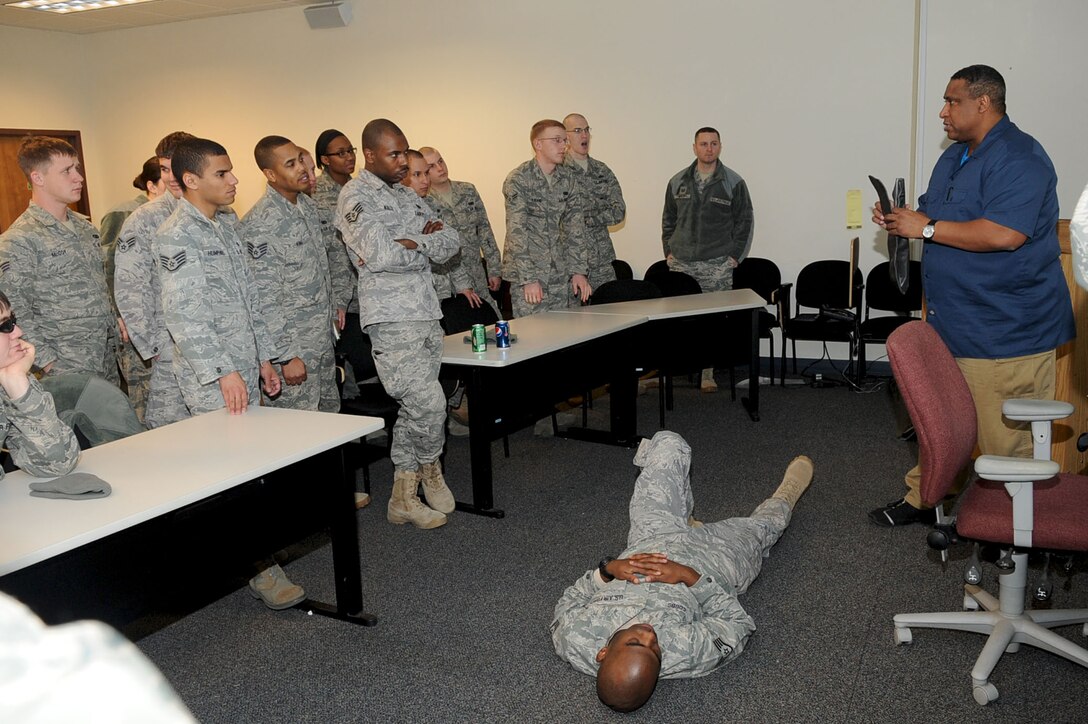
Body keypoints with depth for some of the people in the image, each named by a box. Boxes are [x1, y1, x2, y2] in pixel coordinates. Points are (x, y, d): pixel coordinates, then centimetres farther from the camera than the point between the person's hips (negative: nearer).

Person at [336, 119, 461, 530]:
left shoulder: (408, 196, 19)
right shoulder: (356, 197, -6)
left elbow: (451, 243, 11)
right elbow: (379, 255, -22)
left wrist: (413, 242, -9)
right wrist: (427, 248, -5)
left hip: (426, 314, 8)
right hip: (391, 318, -8)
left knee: (414, 409, 10)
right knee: (430, 403, -13)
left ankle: (404, 498, 20)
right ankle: (430, 468, 16)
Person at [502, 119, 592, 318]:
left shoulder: (568, 178, 7)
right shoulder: (517, 180, -10)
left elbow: (575, 225, 8)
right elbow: (516, 232, -14)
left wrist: (579, 270, 1)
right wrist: (529, 278, -19)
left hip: (562, 274, 5)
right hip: (527, 273, -5)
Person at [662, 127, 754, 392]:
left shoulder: (733, 183, 2)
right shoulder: (677, 182, 9)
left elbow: (745, 221, 4)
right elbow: (668, 219, 16)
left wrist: (735, 256, -2)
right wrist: (669, 251, 8)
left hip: (717, 266, -2)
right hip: (680, 264, 2)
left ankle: (708, 373, 6)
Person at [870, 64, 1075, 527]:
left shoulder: (1018, 158, -16)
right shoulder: (954, 156, 16)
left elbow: (1003, 235, -28)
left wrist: (925, 227, -21)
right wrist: (901, 220, 4)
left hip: (1006, 329, -9)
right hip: (952, 322, 10)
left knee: (1006, 437, -1)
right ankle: (923, 498, 31)